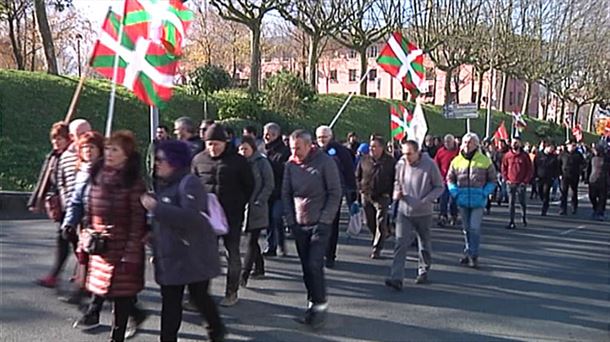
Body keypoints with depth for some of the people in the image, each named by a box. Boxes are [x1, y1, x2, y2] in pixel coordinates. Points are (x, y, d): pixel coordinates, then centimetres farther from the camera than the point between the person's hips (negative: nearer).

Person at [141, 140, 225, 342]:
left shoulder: (189, 183, -16)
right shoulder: (163, 185, 12)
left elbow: (191, 217, -30)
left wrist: (156, 207, -28)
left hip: (194, 256, -7)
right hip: (170, 257, 7)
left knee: (199, 296, 10)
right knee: (169, 302, 9)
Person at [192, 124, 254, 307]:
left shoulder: (237, 160, -5)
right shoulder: (199, 160, 2)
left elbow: (249, 186, 4)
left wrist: (239, 205, 0)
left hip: (232, 215, -2)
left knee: (232, 254, 5)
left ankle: (231, 292, 17)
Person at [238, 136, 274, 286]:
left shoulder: (262, 162, -6)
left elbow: (269, 185, -8)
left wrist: (258, 202, -14)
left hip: (257, 208, -6)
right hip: (244, 206, 6)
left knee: (251, 242, -7)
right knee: (252, 240, 14)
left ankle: (244, 275, -9)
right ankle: (259, 269, 26)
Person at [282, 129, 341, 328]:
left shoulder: (325, 162, -9)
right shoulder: (291, 165, 4)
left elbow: (335, 193, -8)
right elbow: (286, 194, 11)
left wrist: (324, 220, -12)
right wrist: (290, 219, 3)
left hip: (320, 224, -5)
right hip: (299, 224, 5)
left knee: (315, 264, -12)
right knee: (306, 267, 8)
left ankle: (320, 305, 0)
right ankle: (312, 303, 20)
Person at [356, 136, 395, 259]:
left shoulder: (390, 161, -2)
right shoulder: (364, 160, 3)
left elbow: (395, 179, 4)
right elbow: (357, 176, 13)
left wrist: (389, 193, -2)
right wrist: (361, 189, 3)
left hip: (382, 197, -3)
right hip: (366, 196, 3)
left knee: (380, 223, -4)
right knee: (370, 222, 11)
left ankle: (377, 249, 3)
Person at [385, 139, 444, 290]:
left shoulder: (429, 164, -12)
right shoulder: (400, 164, -3)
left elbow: (439, 186, -5)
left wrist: (427, 199, -19)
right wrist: (396, 192, -5)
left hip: (423, 212, -1)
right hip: (404, 211, 2)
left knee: (424, 245, 16)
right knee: (400, 244, -8)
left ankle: (423, 271, 36)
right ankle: (396, 278, -10)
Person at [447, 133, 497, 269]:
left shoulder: (485, 161, -4)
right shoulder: (456, 161, 2)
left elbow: (492, 180, 3)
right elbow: (450, 179, 12)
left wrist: (484, 193, -8)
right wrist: (455, 192, -2)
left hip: (478, 201, -3)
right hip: (462, 200, 4)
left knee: (474, 228, -10)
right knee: (466, 228, 15)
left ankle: (473, 255, -2)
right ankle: (469, 252, 28)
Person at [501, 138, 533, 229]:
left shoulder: (525, 156, -1)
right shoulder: (507, 155, 4)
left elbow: (530, 169, 1)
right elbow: (503, 168, 10)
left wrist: (525, 181, -7)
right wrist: (506, 179, -1)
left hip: (521, 183, -1)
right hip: (511, 183, 1)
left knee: (522, 201, 7)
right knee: (511, 203, 1)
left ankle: (524, 217, 31)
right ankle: (512, 222, 3)